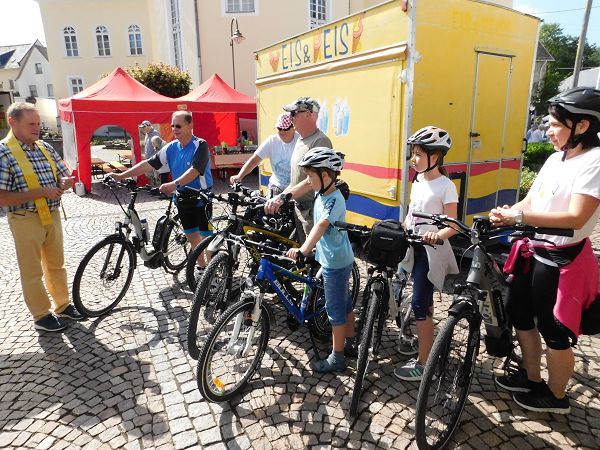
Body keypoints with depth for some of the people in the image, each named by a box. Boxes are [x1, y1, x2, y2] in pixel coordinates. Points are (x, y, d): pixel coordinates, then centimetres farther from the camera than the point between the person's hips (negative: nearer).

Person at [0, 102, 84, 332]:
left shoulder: (45, 147, 5)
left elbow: (65, 176, 12)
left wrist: (65, 182, -11)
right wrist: (41, 191, -23)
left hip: (52, 215, 6)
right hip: (26, 220, -6)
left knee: (56, 264, 18)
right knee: (32, 272, 8)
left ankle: (62, 305, 33)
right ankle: (41, 316, 23)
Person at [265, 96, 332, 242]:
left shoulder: (320, 141, -18)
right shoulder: (300, 140, 13)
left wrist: (283, 197, -32)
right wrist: (280, 197, 13)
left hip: (313, 210, -9)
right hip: (299, 208, 9)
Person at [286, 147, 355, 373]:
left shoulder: (334, 200, -25)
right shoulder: (321, 193, 2)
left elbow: (321, 226, -41)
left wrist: (302, 250, -52)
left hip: (335, 263, -9)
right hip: (335, 259, 9)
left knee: (335, 309, 2)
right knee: (344, 301, 22)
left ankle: (337, 358, 15)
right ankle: (350, 340, 40)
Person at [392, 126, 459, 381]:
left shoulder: (445, 186, -14)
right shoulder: (418, 181, 8)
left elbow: (452, 226, -17)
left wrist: (437, 236, -36)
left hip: (431, 251, -7)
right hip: (415, 248, 7)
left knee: (420, 303, -6)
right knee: (423, 300, 20)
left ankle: (423, 363, 4)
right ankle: (424, 341, 38)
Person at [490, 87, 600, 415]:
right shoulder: (555, 158, 10)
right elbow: (529, 201, 7)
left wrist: (520, 216, -32)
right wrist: (504, 215, -13)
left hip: (562, 260, -8)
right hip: (534, 252, 8)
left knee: (554, 331, 7)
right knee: (518, 312, 17)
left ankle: (555, 397, 30)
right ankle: (532, 378, 37)